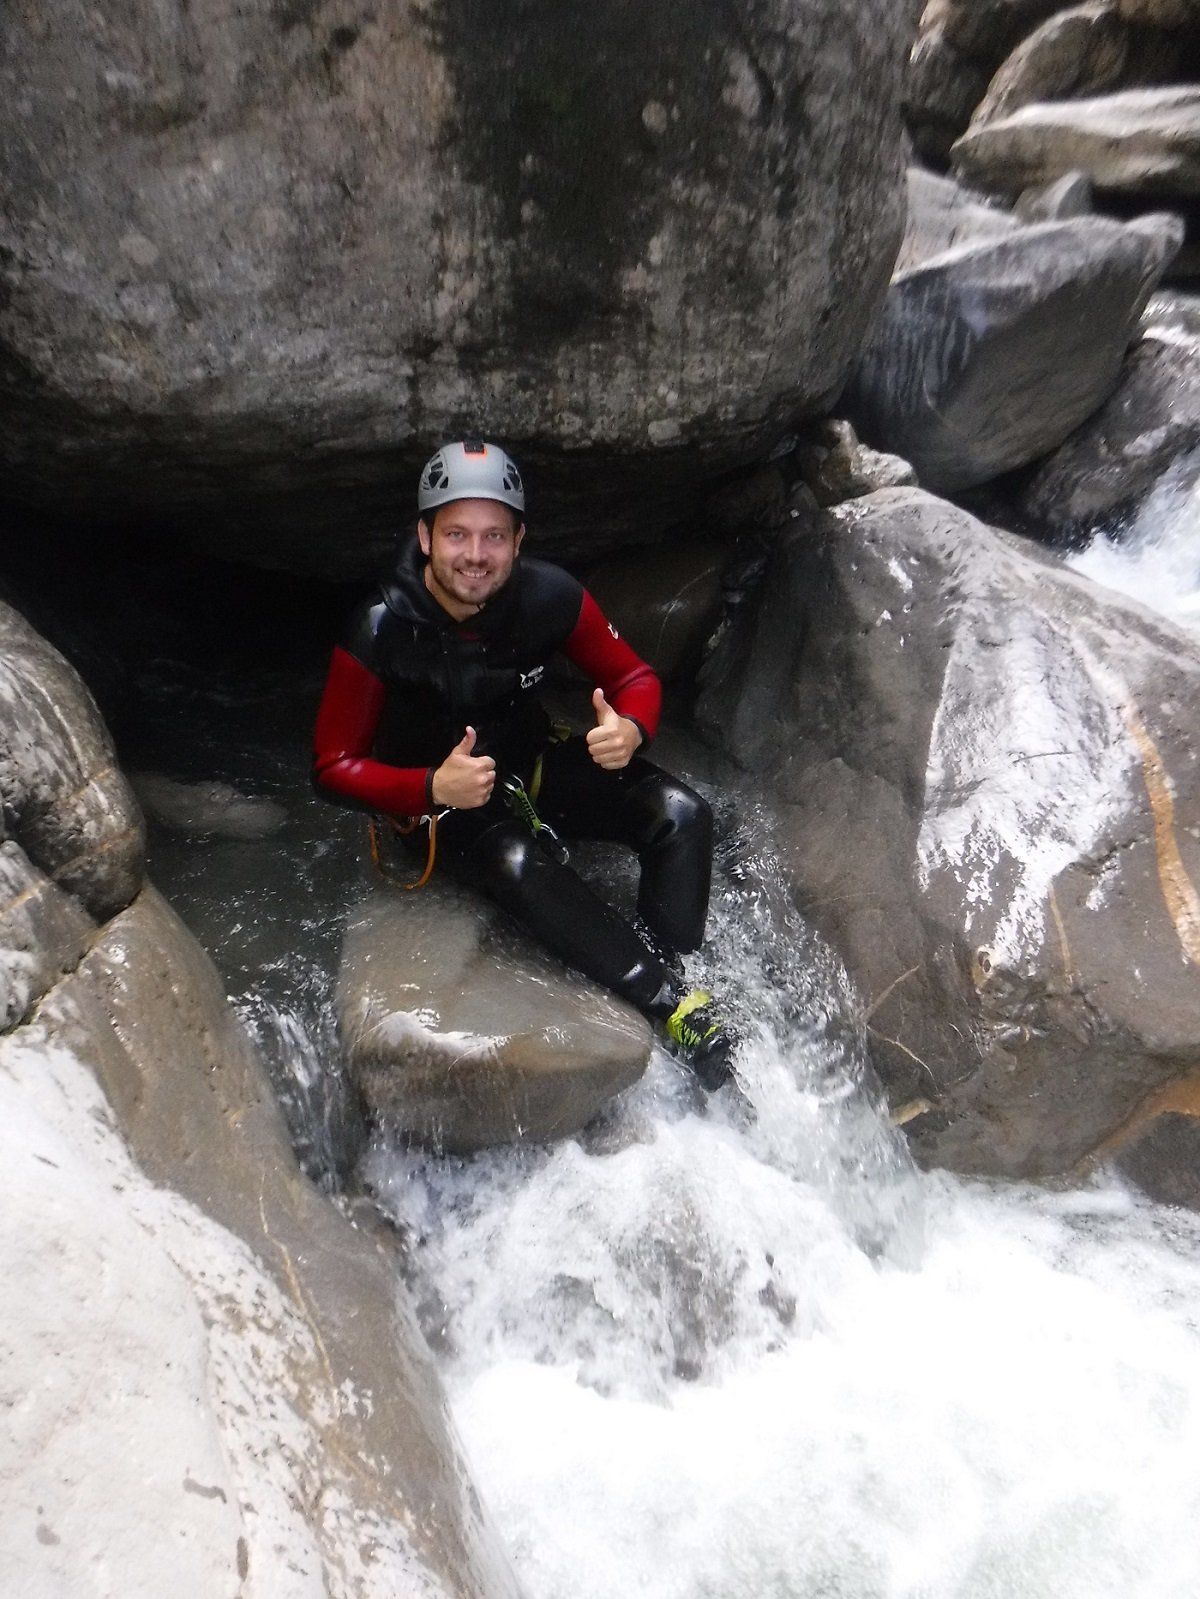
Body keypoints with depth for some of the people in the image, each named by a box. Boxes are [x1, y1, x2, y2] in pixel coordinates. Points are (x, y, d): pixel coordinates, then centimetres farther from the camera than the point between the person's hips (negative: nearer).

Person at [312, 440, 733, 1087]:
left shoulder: (549, 596, -15)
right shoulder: (381, 633, -21)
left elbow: (634, 677, -3)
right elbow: (333, 767, -16)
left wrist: (630, 731, -27)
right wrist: (435, 788, -34)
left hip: (535, 762, 4)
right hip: (436, 794, -3)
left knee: (680, 813, -18)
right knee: (520, 863, -37)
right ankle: (678, 1006, -26)